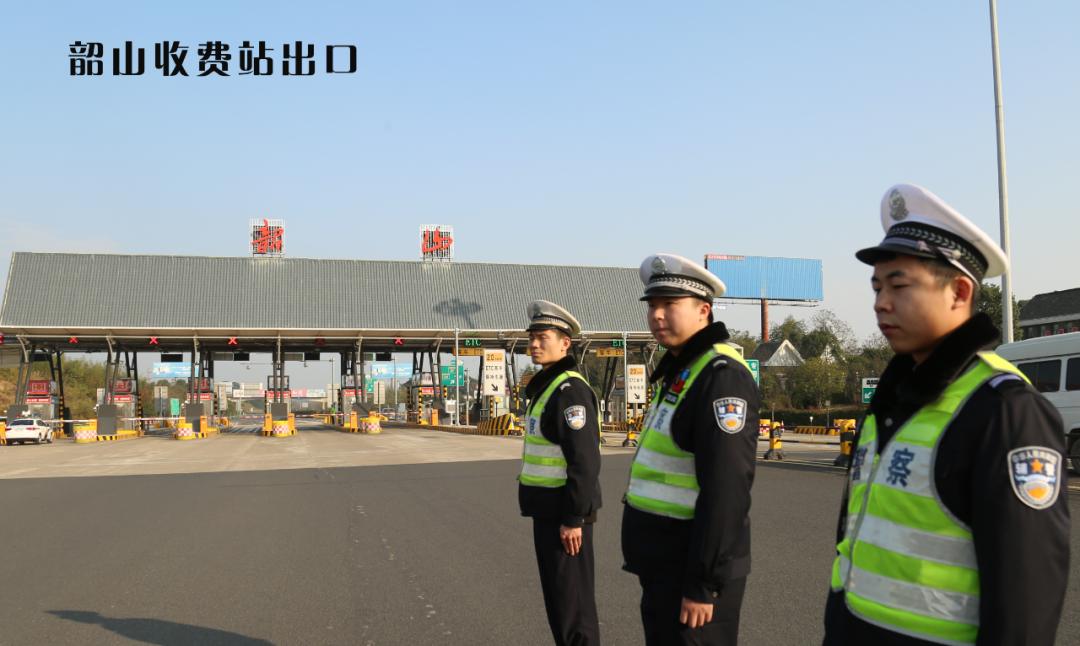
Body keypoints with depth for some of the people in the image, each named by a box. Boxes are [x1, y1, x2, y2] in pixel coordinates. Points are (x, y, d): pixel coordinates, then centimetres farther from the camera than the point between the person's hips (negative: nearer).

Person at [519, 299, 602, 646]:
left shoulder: (570, 390, -19)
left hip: (565, 511, -10)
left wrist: (573, 518, -23)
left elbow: (585, 460, -23)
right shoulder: (548, 387, 13)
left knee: (571, 595, -2)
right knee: (557, 590, 16)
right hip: (550, 507, 10)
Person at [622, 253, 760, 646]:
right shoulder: (679, 370, 12)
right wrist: (653, 567, 18)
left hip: (691, 569, -9)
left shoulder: (721, 375, -18)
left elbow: (726, 490, -24)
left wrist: (703, 583, -23)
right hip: (662, 565, 9)